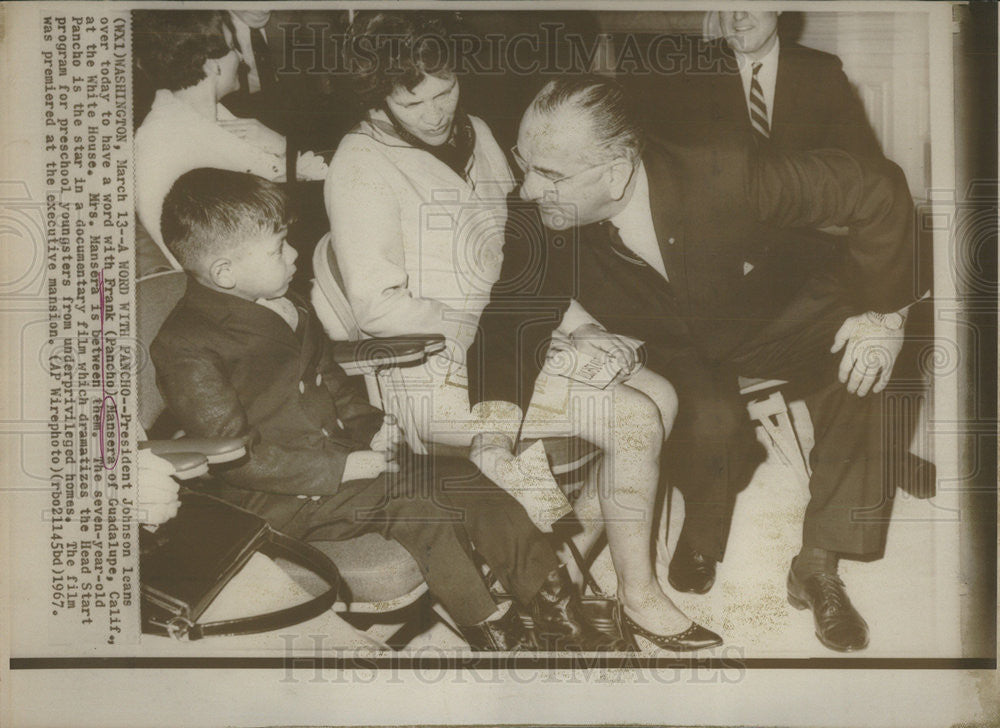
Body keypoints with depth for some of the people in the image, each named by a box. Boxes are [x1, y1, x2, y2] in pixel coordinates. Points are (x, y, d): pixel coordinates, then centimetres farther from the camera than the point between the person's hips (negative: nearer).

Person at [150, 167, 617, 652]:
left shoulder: (285, 306, 10)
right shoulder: (186, 347, -18)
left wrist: (368, 426, 5)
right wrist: (340, 468, -23)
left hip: (343, 458, 8)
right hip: (276, 500, -8)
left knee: (461, 480, -8)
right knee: (412, 502, -25)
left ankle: (553, 604, -2)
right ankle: (490, 633, -10)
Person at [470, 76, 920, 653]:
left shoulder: (724, 174, -35)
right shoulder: (540, 226, -29)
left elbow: (880, 188, -26)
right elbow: (509, 320, -13)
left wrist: (882, 311, -25)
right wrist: (497, 407, -30)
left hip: (757, 318, 0)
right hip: (669, 350, 0)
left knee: (865, 363, -26)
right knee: (712, 423, -30)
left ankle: (818, 563, -15)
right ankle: (699, 552, 2)